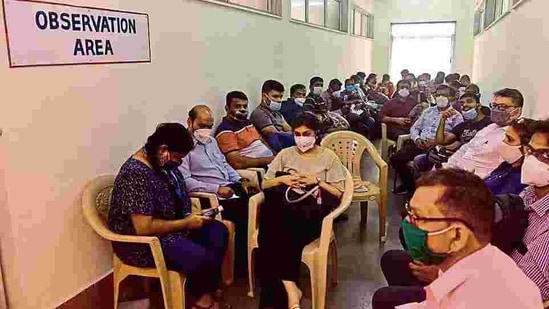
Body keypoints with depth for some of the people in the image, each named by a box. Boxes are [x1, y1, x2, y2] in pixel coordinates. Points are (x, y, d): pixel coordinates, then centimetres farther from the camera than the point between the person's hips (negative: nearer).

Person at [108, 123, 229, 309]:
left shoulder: (164, 162, 1)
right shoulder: (135, 174, -27)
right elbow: (144, 227, -30)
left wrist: (190, 217, 0)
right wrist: (186, 223, -21)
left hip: (173, 225, 10)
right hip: (143, 243, -10)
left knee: (218, 231, -2)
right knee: (202, 259, -27)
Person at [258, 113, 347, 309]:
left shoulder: (329, 157, 10)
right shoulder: (285, 154, 16)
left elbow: (339, 193, 7)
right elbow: (264, 184, 16)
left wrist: (318, 181, -7)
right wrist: (281, 180, -3)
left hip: (312, 213, -2)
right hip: (285, 210, 3)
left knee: (283, 234, -32)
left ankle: (285, 288, -20)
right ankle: (290, 288, -25)